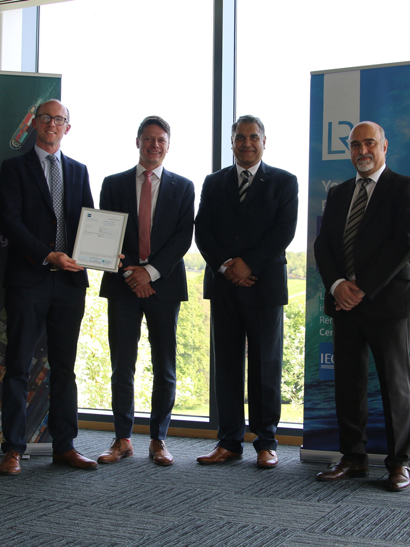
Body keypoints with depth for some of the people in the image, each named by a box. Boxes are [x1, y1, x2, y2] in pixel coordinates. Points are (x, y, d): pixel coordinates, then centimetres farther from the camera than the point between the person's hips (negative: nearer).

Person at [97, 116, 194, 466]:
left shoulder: (183, 187, 9)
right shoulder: (114, 184, 11)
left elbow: (184, 236, -1)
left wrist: (151, 271, -12)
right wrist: (130, 272, -9)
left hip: (164, 283, 0)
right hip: (123, 284, 0)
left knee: (165, 369, 2)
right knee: (122, 367, 2)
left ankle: (159, 440, 12)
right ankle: (123, 440, 12)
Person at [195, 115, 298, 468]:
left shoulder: (284, 182, 6)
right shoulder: (214, 183, 14)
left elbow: (285, 231, -5)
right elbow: (202, 231, 7)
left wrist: (247, 263, -13)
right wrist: (224, 266, -9)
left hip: (265, 284, -2)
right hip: (224, 285, 3)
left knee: (266, 366, 1)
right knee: (226, 365, 4)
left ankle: (266, 443, 9)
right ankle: (230, 442, 11)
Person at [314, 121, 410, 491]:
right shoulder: (338, 194, 17)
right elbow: (323, 245, 12)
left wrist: (363, 288, -14)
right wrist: (337, 285, -7)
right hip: (346, 303, 5)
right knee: (348, 384, 7)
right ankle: (354, 458, 16)